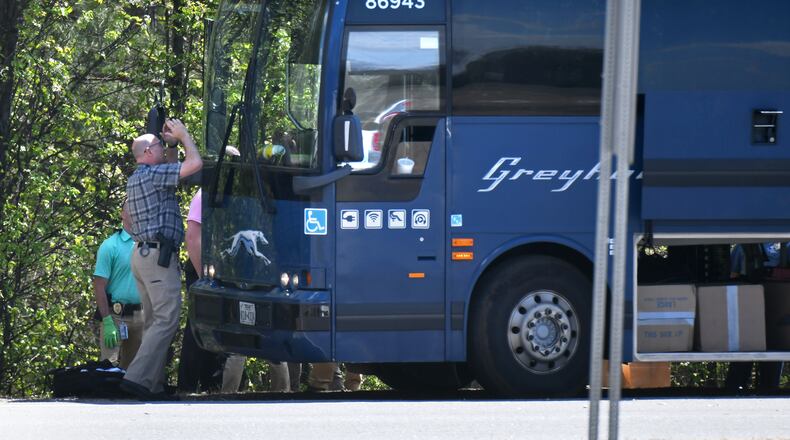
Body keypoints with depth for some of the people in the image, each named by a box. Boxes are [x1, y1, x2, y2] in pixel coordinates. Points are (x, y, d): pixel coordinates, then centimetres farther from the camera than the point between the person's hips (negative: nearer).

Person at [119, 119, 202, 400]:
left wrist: (172, 144, 23)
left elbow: (172, 168, 37)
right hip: (159, 255, -10)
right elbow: (194, 164, -15)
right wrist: (183, 135, -1)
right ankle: (138, 376, -21)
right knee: (166, 320, -13)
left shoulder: (137, 179, 20)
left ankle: (154, 384, 7)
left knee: (154, 321, 10)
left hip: (143, 254, 10)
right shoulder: (152, 174, -10)